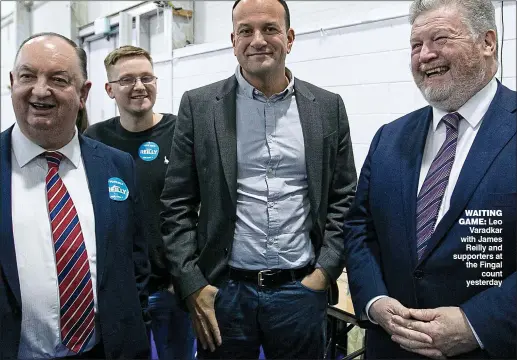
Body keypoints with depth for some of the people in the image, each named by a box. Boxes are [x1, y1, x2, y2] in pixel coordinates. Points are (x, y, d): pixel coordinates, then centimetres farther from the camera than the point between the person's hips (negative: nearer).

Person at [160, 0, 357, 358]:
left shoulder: (328, 107, 2)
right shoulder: (199, 106, -1)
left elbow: (344, 200, 5)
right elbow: (177, 206, -1)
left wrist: (325, 272, -3)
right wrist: (192, 286, -6)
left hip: (302, 290, 1)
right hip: (224, 290, 0)